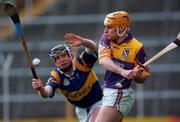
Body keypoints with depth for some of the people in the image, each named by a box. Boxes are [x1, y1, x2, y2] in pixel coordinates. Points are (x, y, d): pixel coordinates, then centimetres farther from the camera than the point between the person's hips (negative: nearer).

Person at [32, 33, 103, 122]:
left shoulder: (81, 63, -22)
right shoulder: (56, 76, -18)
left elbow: (92, 47, -40)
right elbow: (47, 93, -36)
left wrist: (82, 42, -62)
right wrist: (41, 89, -60)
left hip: (97, 102, -4)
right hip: (81, 109, 4)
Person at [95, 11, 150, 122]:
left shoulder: (136, 47, -12)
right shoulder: (106, 39, 1)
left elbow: (143, 78, -2)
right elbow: (103, 61, -19)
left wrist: (137, 75, -26)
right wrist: (123, 72, -35)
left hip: (121, 95, -7)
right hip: (108, 92, 7)